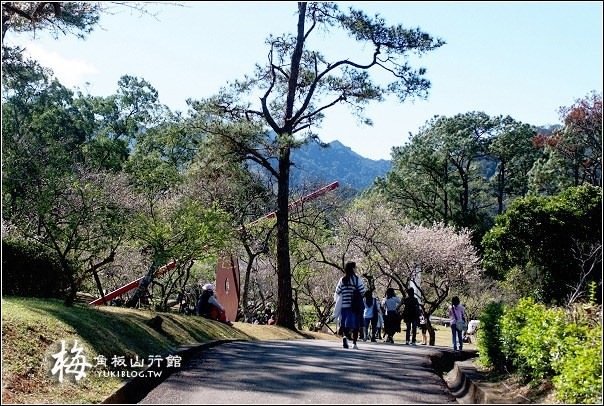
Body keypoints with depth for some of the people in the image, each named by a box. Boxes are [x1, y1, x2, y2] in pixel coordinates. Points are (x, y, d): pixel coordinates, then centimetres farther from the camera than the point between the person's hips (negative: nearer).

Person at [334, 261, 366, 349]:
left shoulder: (342, 279, 4)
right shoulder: (357, 279, -6)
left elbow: (337, 292, 6)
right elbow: (363, 292, -10)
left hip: (344, 305, 3)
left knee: (345, 324, 10)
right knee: (355, 325, 7)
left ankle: (345, 336, -17)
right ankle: (354, 343, 9)